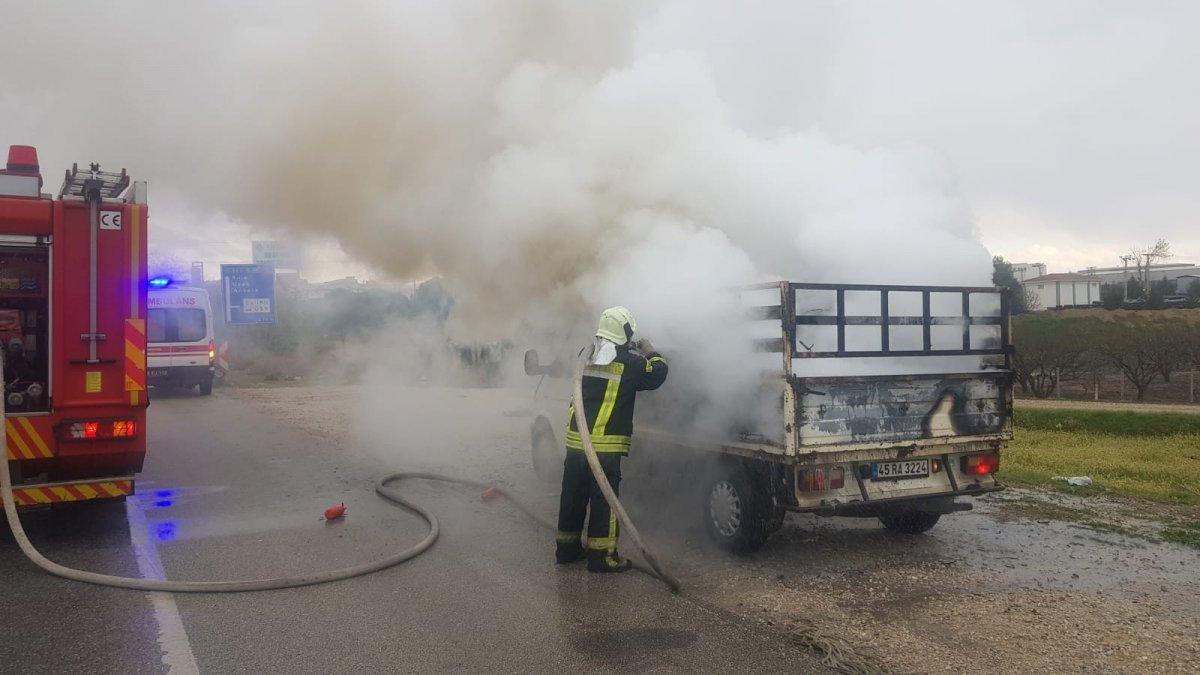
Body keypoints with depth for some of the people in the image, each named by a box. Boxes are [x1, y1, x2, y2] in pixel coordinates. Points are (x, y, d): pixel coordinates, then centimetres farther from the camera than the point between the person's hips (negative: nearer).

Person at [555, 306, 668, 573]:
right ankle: (601, 555, 5)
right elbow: (657, 374, 2)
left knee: (573, 494, 15)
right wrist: (651, 353, 18)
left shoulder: (588, 355, 9)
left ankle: (567, 547, 26)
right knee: (604, 499, 1)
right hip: (605, 445, -7)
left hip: (575, 439, 7)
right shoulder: (628, 362, -9)